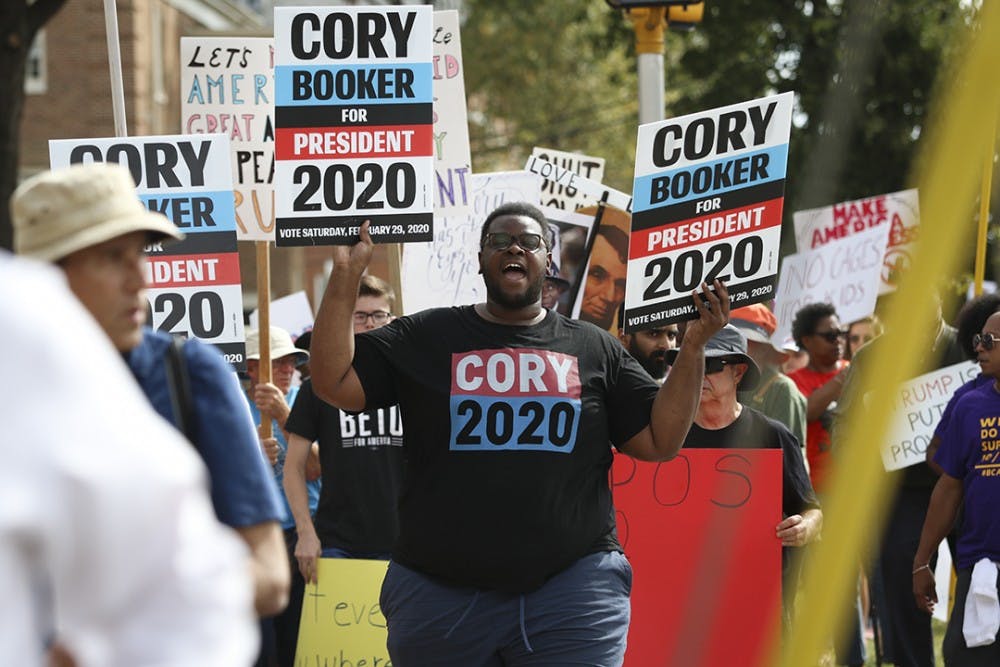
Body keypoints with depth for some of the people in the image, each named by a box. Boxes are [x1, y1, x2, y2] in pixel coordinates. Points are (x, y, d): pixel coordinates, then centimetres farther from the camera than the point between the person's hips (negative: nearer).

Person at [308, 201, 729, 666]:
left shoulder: (595, 349, 11)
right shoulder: (424, 338, 8)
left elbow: (660, 440, 8)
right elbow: (333, 383, 1)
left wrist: (693, 346, -3)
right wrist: (346, 276, -6)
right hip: (438, 594, 0)